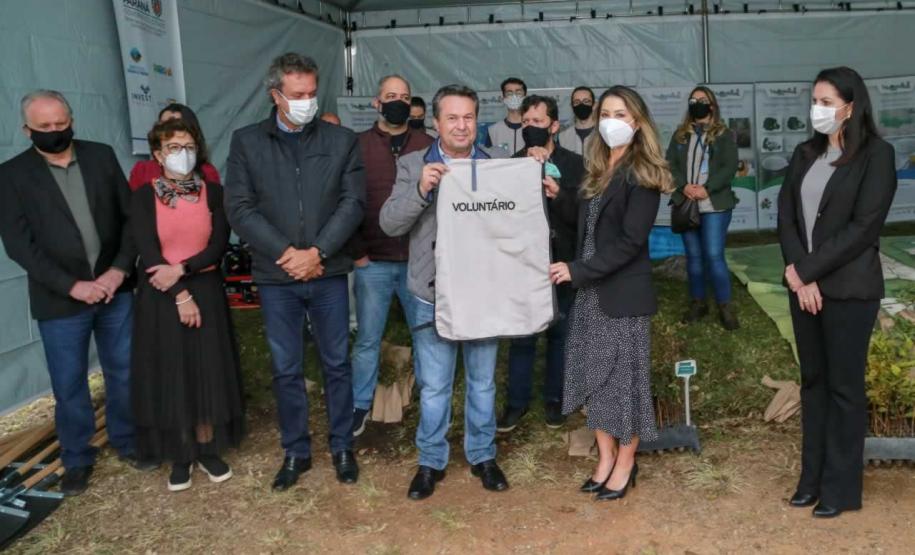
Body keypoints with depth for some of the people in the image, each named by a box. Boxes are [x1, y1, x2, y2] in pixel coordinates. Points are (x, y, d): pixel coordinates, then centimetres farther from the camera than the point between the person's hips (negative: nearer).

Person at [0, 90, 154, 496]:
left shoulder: (101, 156, 3)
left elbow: (131, 215, 3)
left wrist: (120, 269, -10)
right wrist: (72, 286, -16)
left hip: (115, 289, 2)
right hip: (60, 300, -2)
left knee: (124, 373, 13)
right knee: (69, 386, 9)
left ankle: (127, 441, 33)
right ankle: (77, 459, 28)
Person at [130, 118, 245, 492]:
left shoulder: (212, 193, 2)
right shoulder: (143, 197, -2)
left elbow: (219, 246, -6)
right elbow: (147, 253, -10)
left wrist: (181, 269, -19)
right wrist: (181, 295, -17)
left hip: (206, 292, 1)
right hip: (161, 297, -1)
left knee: (208, 374, 5)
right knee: (169, 377, 4)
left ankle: (208, 451, 19)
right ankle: (181, 458, 16)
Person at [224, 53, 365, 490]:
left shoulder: (342, 140, 3)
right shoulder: (246, 142, 3)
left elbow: (352, 203, -3)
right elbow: (239, 208, -3)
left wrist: (316, 252, -14)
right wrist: (286, 253, -13)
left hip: (328, 272, 0)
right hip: (275, 275, 0)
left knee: (336, 364, 10)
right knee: (286, 370, 10)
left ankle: (342, 447, 26)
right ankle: (295, 451, 26)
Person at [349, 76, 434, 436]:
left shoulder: (428, 146, 4)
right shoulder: (356, 146, 1)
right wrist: (356, 252, -5)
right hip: (373, 262, -1)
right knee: (367, 339, 9)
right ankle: (360, 405, 24)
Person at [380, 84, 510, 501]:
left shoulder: (499, 163, 1)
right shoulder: (413, 166, -1)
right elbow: (390, 224, -9)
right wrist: (421, 189, -24)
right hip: (434, 294, -1)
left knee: (483, 382, 16)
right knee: (433, 387, 10)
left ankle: (482, 455, 34)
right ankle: (431, 461, 28)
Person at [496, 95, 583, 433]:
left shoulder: (573, 164, -2)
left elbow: (581, 214, -9)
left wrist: (558, 195, -26)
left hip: (561, 263, 0)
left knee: (559, 333, 11)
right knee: (521, 336, 7)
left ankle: (554, 398, 27)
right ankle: (517, 401, 20)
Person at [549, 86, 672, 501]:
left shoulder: (643, 175, -10)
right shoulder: (595, 169, 12)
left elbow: (630, 242, -18)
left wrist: (576, 270, -18)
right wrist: (557, 197, -1)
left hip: (624, 292, -7)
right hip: (590, 290, 7)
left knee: (625, 375, 4)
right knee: (594, 374, 12)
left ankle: (625, 465, 20)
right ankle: (605, 458, 26)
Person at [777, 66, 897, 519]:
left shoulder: (876, 154, -7)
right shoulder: (805, 154, 10)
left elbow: (863, 227, -14)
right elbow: (785, 215, 2)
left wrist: (808, 270, -15)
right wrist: (797, 273, -11)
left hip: (848, 288, -5)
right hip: (804, 285, 6)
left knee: (844, 386, 4)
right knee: (812, 380, 12)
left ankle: (840, 488, 15)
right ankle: (812, 477, 23)